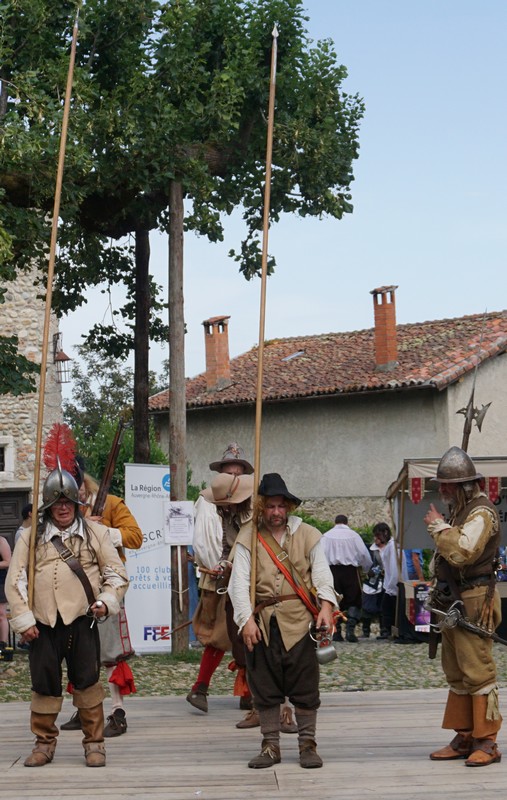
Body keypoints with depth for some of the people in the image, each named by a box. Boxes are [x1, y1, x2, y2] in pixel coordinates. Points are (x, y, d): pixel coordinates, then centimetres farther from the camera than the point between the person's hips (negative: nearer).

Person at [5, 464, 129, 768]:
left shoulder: (96, 533, 8)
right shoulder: (31, 537, 9)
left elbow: (116, 572, 9)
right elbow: (15, 580, 6)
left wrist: (106, 601, -7)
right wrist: (23, 618, -2)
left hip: (82, 621, -1)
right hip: (43, 624, 1)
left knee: (87, 681, -2)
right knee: (44, 683, 5)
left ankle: (94, 742, 10)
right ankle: (44, 743, 19)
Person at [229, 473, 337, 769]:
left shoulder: (307, 535, 7)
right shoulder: (248, 538, 5)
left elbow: (322, 574, 3)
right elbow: (239, 582, -1)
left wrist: (326, 605, -14)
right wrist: (247, 619, -12)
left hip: (299, 622, -1)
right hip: (262, 623, 1)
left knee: (305, 685, 1)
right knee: (265, 686, 7)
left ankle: (307, 744, 12)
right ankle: (271, 746, 17)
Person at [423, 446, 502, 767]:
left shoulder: (481, 513, -14)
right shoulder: (460, 510, 17)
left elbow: (462, 551, -28)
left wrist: (439, 527, -15)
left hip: (474, 603, -10)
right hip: (453, 602, 10)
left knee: (477, 672, -10)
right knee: (457, 674, 12)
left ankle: (487, 743, -7)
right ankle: (464, 738, 18)